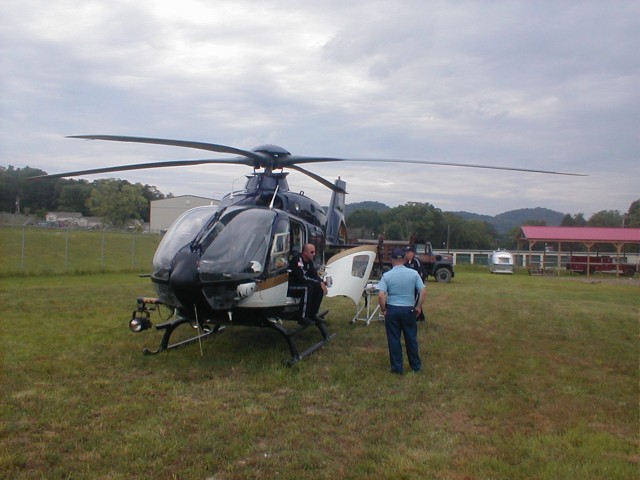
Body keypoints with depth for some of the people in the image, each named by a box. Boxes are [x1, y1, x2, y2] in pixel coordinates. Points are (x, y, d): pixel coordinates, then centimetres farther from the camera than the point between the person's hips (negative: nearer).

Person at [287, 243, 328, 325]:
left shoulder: (309, 261, 6)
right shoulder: (297, 260, -22)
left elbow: (315, 275, 8)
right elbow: (303, 278, -29)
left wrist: (322, 283, -12)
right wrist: (319, 283, -25)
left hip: (301, 284, 9)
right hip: (290, 287, -9)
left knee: (320, 288, -4)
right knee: (308, 288, -32)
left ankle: (313, 314, 2)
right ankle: (303, 318, -27)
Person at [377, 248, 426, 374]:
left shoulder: (387, 275, -8)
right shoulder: (414, 273, -3)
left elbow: (381, 295, -15)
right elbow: (423, 292, -5)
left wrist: (383, 309, -2)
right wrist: (418, 307, 5)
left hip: (392, 309, -2)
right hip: (409, 309, 2)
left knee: (394, 340, 8)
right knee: (411, 339, 15)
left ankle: (397, 368, 15)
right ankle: (416, 366, 26)